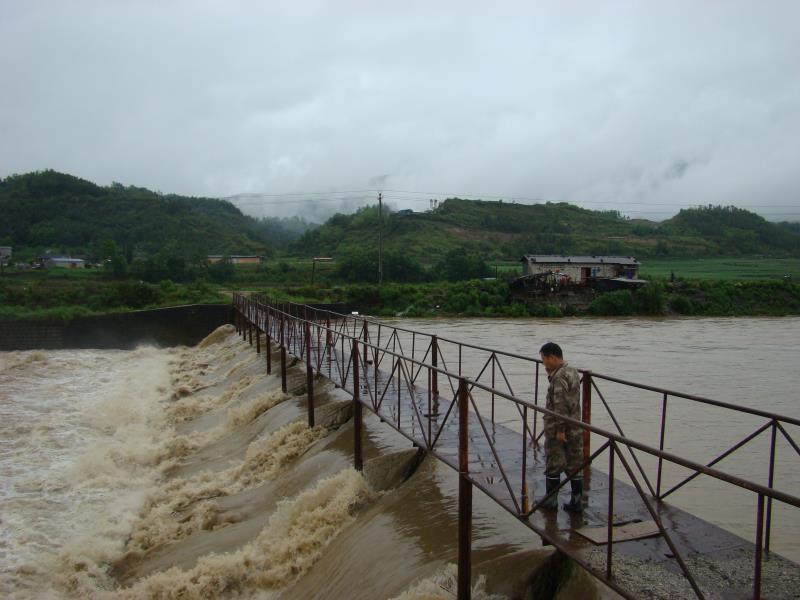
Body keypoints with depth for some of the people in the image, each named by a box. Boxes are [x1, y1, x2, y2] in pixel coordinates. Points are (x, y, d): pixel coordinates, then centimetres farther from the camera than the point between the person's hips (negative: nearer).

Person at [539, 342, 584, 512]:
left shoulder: (559, 377, -19)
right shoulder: (573, 372, 10)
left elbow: (560, 405, -23)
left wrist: (560, 429, -20)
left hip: (557, 430, -8)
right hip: (575, 428, 8)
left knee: (553, 465, 5)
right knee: (575, 466, 11)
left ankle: (551, 499, 16)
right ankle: (576, 501, 16)